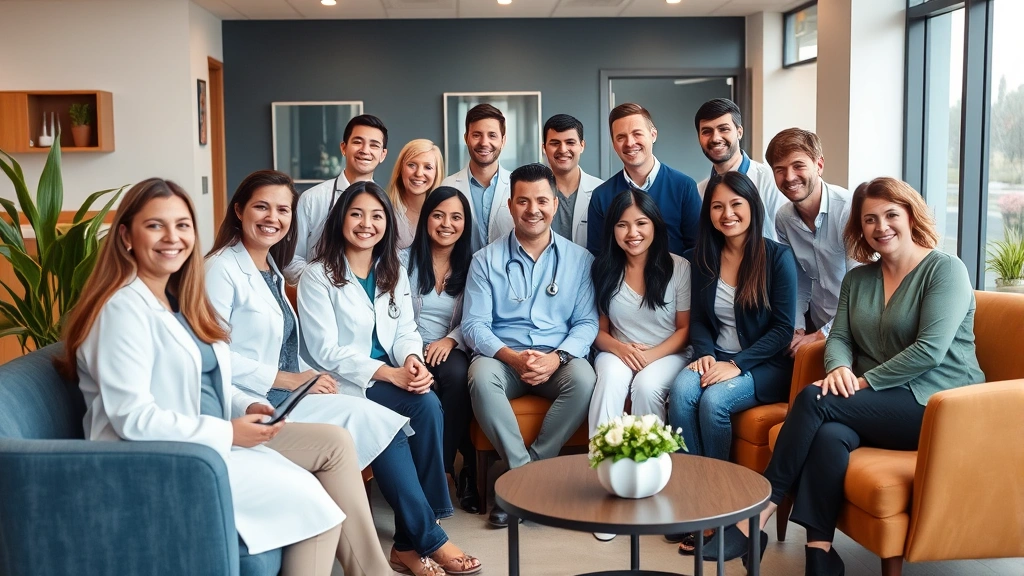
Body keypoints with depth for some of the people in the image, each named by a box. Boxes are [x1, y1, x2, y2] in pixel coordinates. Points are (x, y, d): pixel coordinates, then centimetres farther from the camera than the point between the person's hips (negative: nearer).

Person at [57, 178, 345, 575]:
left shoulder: (177, 301, 13)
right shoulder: (124, 308, -15)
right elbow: (133, 419, -22)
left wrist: (246, 407, 1)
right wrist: (227, 432, -18)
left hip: (210, 442, 9)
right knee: (309, 500, -18)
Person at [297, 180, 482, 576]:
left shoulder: (394, 273, 15)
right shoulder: (318, 275, -4)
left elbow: (405, 331, 10)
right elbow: (324, 351, -12)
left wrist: (411, 360, -16)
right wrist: (388, 373, -21)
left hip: (388, 379, 5)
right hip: (341, 384, -5)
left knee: (428, 405, -28)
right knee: (423, 406, -32)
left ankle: (411, 539, -18)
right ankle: (428, 538, -21)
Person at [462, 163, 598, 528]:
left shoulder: (579, 260, 8)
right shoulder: (487, 261, 6)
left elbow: (587, 322, 3)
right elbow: (474, 325, -1)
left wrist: (557, 357, -17)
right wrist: (512, 356, -20)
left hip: (558, 361, 1)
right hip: (504, 358, 0)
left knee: (583, 378, -32)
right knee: (481, 376, -34)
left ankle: (533, 465, -19)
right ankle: (523, 470, -24)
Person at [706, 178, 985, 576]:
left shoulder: (945, 270, -5)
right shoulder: (858, 279, 16)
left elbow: (930, 350, -16)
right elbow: (839, 337, 8)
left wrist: (864, 382, -18)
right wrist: (840, 368, -16)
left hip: (936, 406, -5)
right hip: (882, 407, 5)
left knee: (814, 399, -25)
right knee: (829, 435, -30)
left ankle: (757, 516, -21)